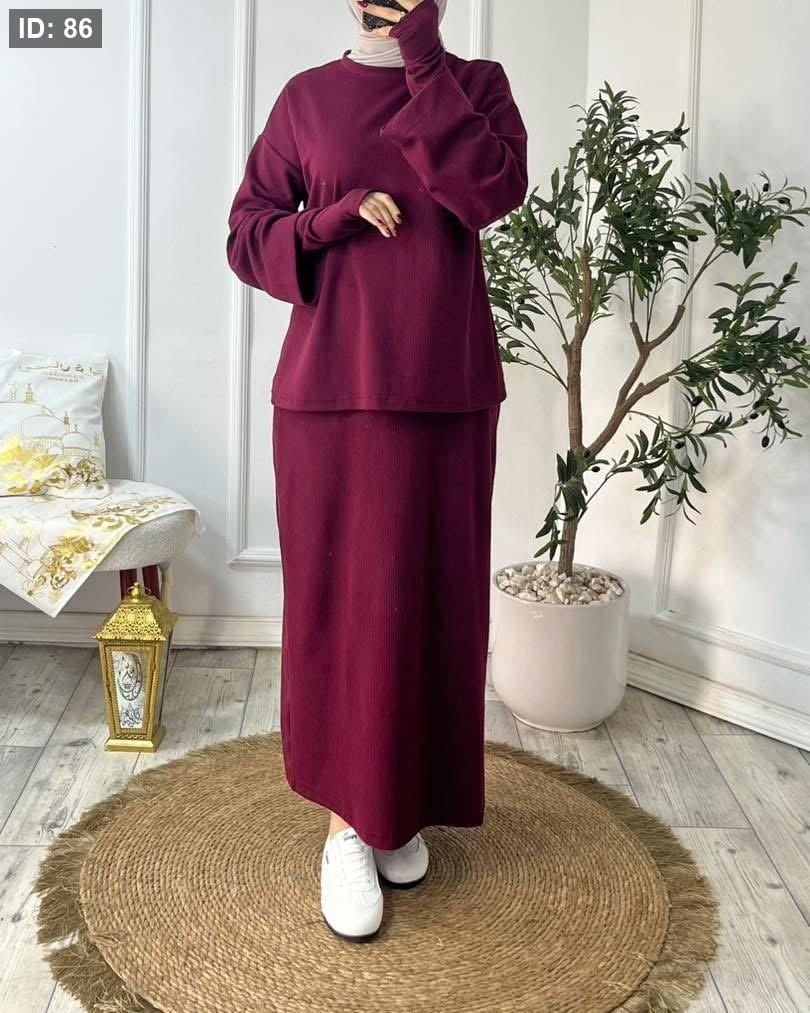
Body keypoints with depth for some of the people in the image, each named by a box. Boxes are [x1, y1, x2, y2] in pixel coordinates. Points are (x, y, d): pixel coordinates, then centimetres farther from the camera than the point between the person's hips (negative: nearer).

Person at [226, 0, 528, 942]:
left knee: (434, 598, 6)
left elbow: (495, 191, -12)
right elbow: (246, 236, 6)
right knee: (343, 600, 0)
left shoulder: (476, 83, 8)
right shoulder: (306, 97, 8)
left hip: (447, 389, 1)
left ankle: (404, 807, 24)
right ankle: (346, 820, 14)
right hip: (334, 387, -1)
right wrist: (338, 219, -11)